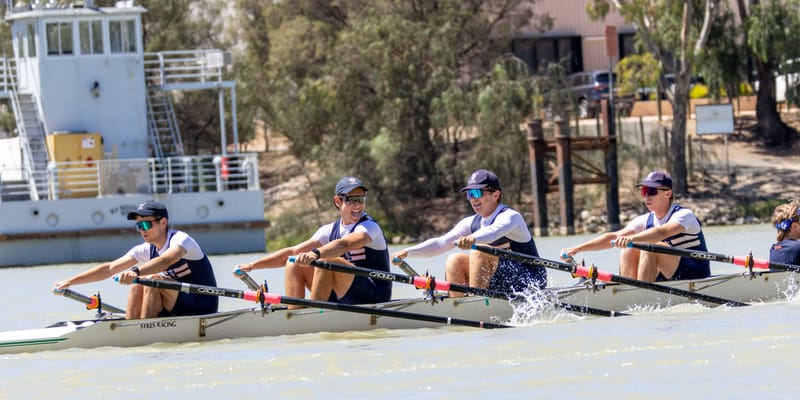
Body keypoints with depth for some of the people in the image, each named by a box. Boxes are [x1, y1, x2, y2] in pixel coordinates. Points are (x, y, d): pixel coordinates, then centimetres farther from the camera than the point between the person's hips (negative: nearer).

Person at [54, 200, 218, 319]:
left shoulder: (180, 239, -15)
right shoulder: (146, 250, 6)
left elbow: (166, 260, -38)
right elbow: (109, 268, 1)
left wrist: (136, 271, -55)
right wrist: (70, 282, -6)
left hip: (202, 307, -7)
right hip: (176, 309, 7)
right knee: (137, 284, -11)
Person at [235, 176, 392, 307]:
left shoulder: (369, 227, -11)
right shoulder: (330, 230, 11)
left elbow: (344, 244, -34)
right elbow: (292, 252, 7)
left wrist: (315, 254, -52)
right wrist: (253, 265, -2)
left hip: (374, 297, -7)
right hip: (341, 299, 7)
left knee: (327, 261, -29)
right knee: (294, 264, -1)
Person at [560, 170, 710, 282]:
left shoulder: (684, 215, -13)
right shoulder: (646, 220, 8)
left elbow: (662, 232, -35)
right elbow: (614, 237, -2)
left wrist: (632, 238, -52)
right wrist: (577, 249, -13)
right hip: (665, 279, 7)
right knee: (628, 251, -7)